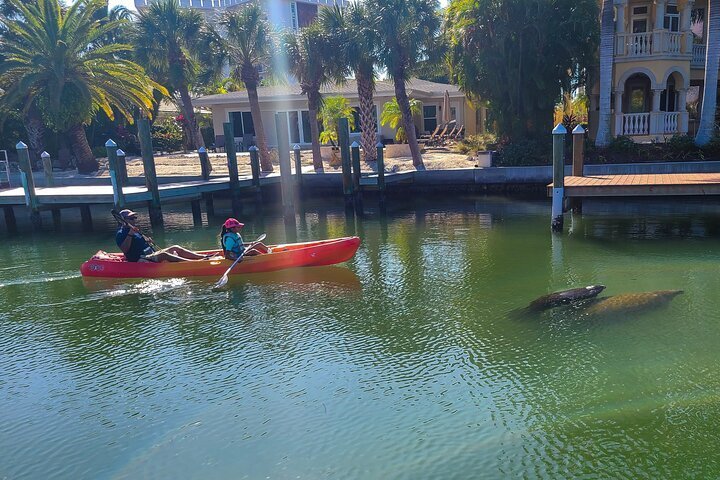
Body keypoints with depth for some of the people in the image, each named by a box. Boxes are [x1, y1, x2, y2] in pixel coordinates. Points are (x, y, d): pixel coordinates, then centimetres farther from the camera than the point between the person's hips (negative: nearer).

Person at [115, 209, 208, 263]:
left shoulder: (135, 230, 22)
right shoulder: (121, 233, -6)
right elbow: (124, 250, -22)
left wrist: (146, 240, 12)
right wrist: (130, 234, -28)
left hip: (151, 255, 10)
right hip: (139, 260, -10)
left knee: (175, 248, -3)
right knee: (164, 255, -31)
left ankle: (203, 257, -15)